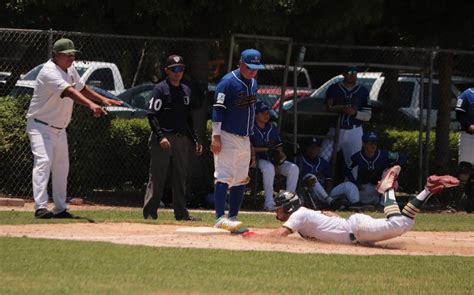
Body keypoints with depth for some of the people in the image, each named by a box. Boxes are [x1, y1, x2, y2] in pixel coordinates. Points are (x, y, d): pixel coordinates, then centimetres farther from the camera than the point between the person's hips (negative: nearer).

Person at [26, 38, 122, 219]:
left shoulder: (70, 69, 5)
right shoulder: (49, 72, -24)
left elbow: (81, 88, 21)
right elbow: (70, 92, -39)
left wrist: (102, 99, 9)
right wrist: (91, 104, -52)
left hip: (60, 128, 9)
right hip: (41, 127, -9)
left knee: (62, 168, 12)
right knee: (43, 162, -22)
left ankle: (60, 208, 20)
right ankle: (40, 207, -30)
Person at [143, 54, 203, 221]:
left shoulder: (186, 91, 17)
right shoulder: (160, 89, -3)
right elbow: (152, 115, -10)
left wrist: (195, 140, 15)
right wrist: (161, 137, -20)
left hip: (182, 139, 6)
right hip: (163, 138, -6)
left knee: (180, 178, 9)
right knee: (157, 177, -6)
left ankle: (181, 213, 13)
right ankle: (149, 213, -5)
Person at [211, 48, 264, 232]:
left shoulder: (253, 83, 13)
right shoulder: (228, 82, -13)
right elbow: (218, 109, -16)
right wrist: (216, 137, -21)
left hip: (245, 139, 9)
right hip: (227, 137, -9)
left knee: (241, 180, 9)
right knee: (224, 177, -14)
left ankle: (232, 218, 16)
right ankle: (220, 218, -20)